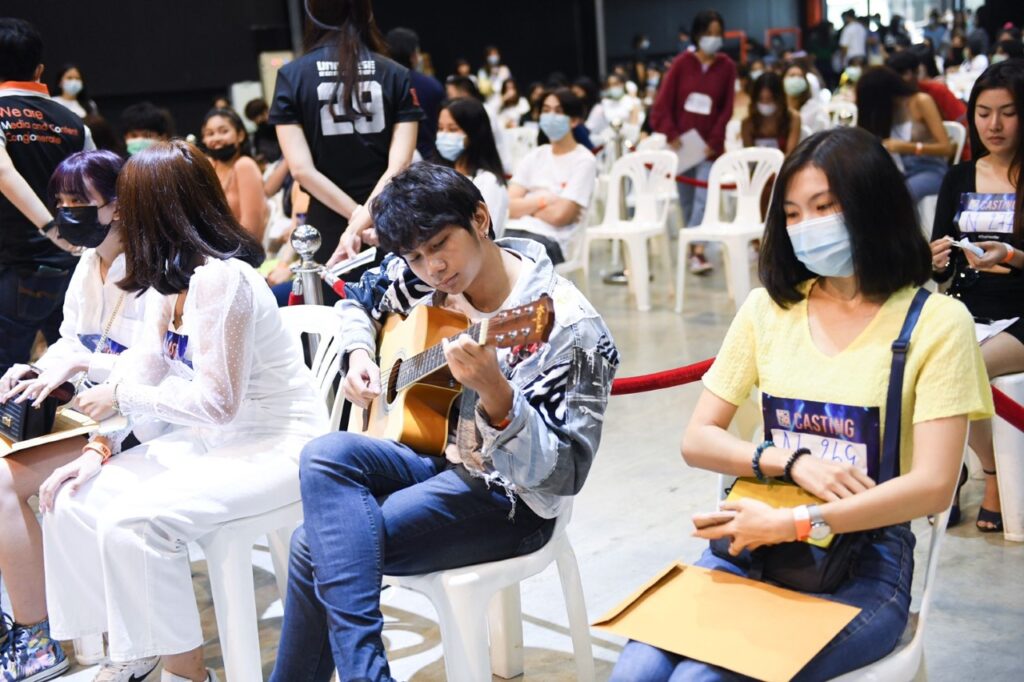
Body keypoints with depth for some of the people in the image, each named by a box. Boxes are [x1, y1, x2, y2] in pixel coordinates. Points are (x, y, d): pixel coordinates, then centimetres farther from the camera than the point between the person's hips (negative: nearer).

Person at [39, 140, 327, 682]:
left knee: (131, 522, -26)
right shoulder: (175, 281, 8)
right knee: (71, 501, 1)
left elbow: (217, 402, -23)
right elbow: (138, 376, 6)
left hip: (277, 449, -9)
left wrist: (120, 397, -13)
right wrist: (99, 450, -6)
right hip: (210, 442, 9)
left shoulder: (221, 278, -21)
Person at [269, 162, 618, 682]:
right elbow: (358, 302, 21)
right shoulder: (419, 278, -2)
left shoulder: (568, 327, -23)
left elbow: (560, 476, -26)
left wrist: (494, 393, -43)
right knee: (326, 455, -23)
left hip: (506, 498, -7)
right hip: (437, 456, 7)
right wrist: (358, 357, -1)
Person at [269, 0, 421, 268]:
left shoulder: (291, 76, -1)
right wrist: (361, 222, -14)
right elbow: (399, 164, -10)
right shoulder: (396, 75, 1)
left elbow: (301, 169, -8)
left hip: (330, 231, 0)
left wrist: (356, 216, -8)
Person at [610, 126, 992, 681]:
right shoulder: (769, 308, 9)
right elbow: (697, 440, 6)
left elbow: (933, 485, -13)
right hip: (756, 543, 4)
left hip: (864, 562, -3)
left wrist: (791, 524, -18)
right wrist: (793, 461, -11)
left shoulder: (936, 322, -4)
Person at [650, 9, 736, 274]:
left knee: (704, 198, -13)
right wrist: (671, 135, -11)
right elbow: (663, 103, -2)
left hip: (709, 145, -1)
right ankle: (692, 249, 20)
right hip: (681, 143, 1)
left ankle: (697, 250, -18)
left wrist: (714, 141, -7)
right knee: (686, 200, 8)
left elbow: (727, 109, 0)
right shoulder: (681, 63, -1)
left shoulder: (727, 66, 0)